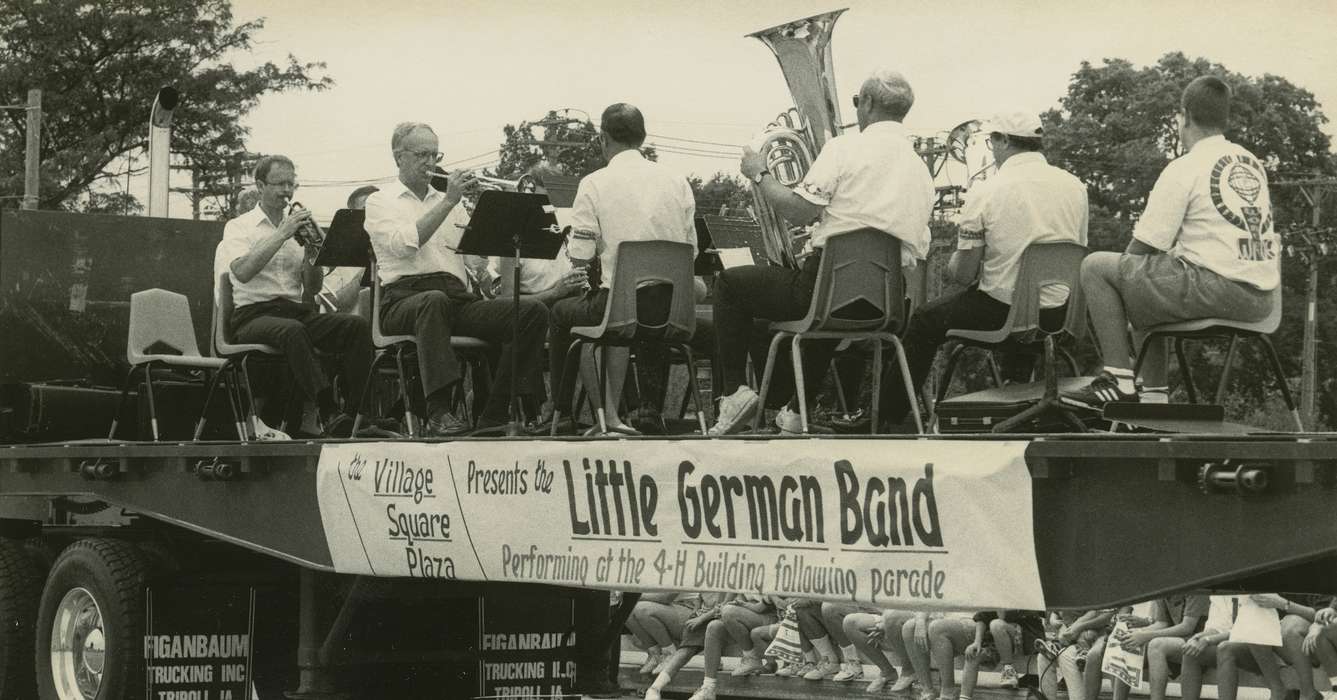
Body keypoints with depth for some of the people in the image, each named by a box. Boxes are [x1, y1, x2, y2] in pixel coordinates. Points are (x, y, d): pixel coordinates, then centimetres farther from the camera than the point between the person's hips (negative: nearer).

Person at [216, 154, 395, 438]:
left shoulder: (297, 227, 21)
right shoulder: (239, 227, 8)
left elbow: (312, 289, 15)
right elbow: (243, 272, -14)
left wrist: (312, 253, -4)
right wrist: (282, 235, -14)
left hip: (298, 311, 5)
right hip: (254, 315, -5)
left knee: (357, 325, -23)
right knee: (292, 330, -40)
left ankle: (354, 415, -29)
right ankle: (328, 416, -46)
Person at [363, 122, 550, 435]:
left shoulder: (445, 200, 26)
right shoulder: (381, 201, 12)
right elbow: (403, 244, -10)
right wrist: (448, 202, -10)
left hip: (457, 297, 5)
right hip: (405, 297, -5)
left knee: (533, 311, -17)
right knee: (434, 300, -42)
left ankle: (496, 414, -18)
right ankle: (438, 413, -45)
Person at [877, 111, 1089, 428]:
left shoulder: (986, 192, -14)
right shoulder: (1075, 186, -1)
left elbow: (963, 274, -10)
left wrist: (952, 264, 13)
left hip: (1002, 312, -5)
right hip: (1060, 313, 5)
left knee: (925, 321, 19)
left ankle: (887, 413, 28)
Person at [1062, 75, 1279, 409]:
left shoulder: (1184, 169, -6)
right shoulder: (1254, 164, 16)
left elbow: (1142, 248, -6)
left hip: (1217, 288, -8)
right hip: (1260, 299, 8)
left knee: (1096, 266, 1)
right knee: (1147, 286, 30)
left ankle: (1119, 381, -3)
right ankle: (1153, 393, 26)